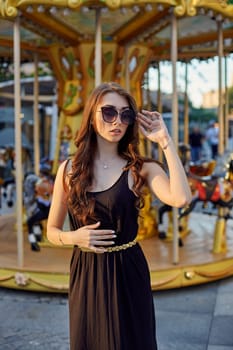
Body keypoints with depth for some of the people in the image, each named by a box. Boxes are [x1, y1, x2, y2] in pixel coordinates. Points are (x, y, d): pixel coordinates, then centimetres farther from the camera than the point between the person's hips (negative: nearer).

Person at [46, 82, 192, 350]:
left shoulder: (140, 168, -6)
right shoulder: (69, 169, -1)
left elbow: (181, 198, -27)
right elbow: (52, 231, 7)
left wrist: (165, 141, -21)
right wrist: (73, 237, -15)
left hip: (127, 274, -1)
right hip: (85, 276, 2)